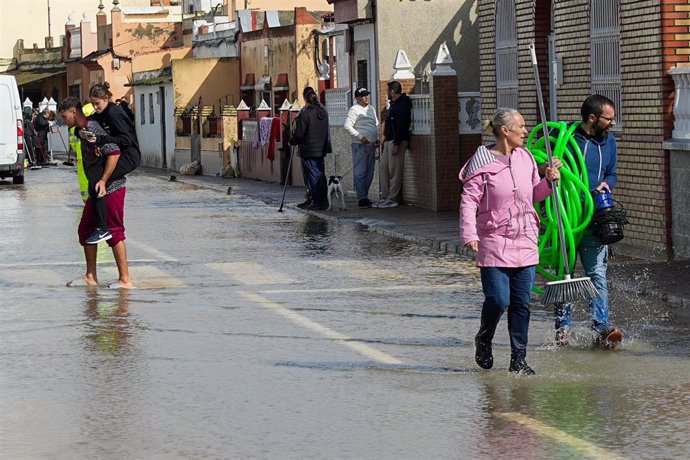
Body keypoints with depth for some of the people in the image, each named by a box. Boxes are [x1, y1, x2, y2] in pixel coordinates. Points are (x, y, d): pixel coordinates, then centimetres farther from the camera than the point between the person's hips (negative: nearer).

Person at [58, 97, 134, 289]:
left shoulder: (92, 128, -18)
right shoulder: (81, 130, 13)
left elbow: (114, 152, -26)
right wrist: (94, 186, 15)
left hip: (111, 187, -10)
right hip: (97, 189, 10)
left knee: (114, 232, -5)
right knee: (86, 230, 13)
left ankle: (125, 279, 1)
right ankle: (90, 277, 20)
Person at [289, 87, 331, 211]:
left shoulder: (305, 113, -17)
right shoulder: (323, 112, 7)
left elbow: (299, 134, -15)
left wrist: (292, 142, 2)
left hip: (309, 150, -7)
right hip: (321, 149, 7)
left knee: (312, 176, -1)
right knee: (321, 175, 14)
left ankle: (316, 202, 0)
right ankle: (323, 201, 16)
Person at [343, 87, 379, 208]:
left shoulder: (371, 109, 17)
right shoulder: (354, 110, -8)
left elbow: (376, 125, 26)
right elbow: (347, 126, -17)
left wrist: (377, 139, 11)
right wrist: (360, 137, -19)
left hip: (371, 145, 8)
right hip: (360, 145, -8)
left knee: (369, 173, 9)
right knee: (360, 173, -8)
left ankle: (364, 196, 17)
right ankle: (362, 198, -9)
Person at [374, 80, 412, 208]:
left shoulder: (402, 105, -13)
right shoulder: (394, 105, 19)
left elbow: (401, 125, -21)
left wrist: (396, 144, -24)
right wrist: (385, 137, 18)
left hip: (397, 141, -11)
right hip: (389, 141, 11)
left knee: (394, 170, -8)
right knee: (383, 168, 10)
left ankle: (392, 199, -6)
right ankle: (385, 197, 13)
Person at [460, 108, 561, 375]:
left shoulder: (525, 158, 9)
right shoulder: (482, 163, -8)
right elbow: (469, 201, -11)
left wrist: (548, 181, 0)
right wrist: (469, 235, -20)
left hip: (525, 243, 5)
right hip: (494, 243, -5)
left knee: (521, 303, 4)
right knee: (498, 300, -10)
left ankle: (518, 359, 11)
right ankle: (483, 341, 20)